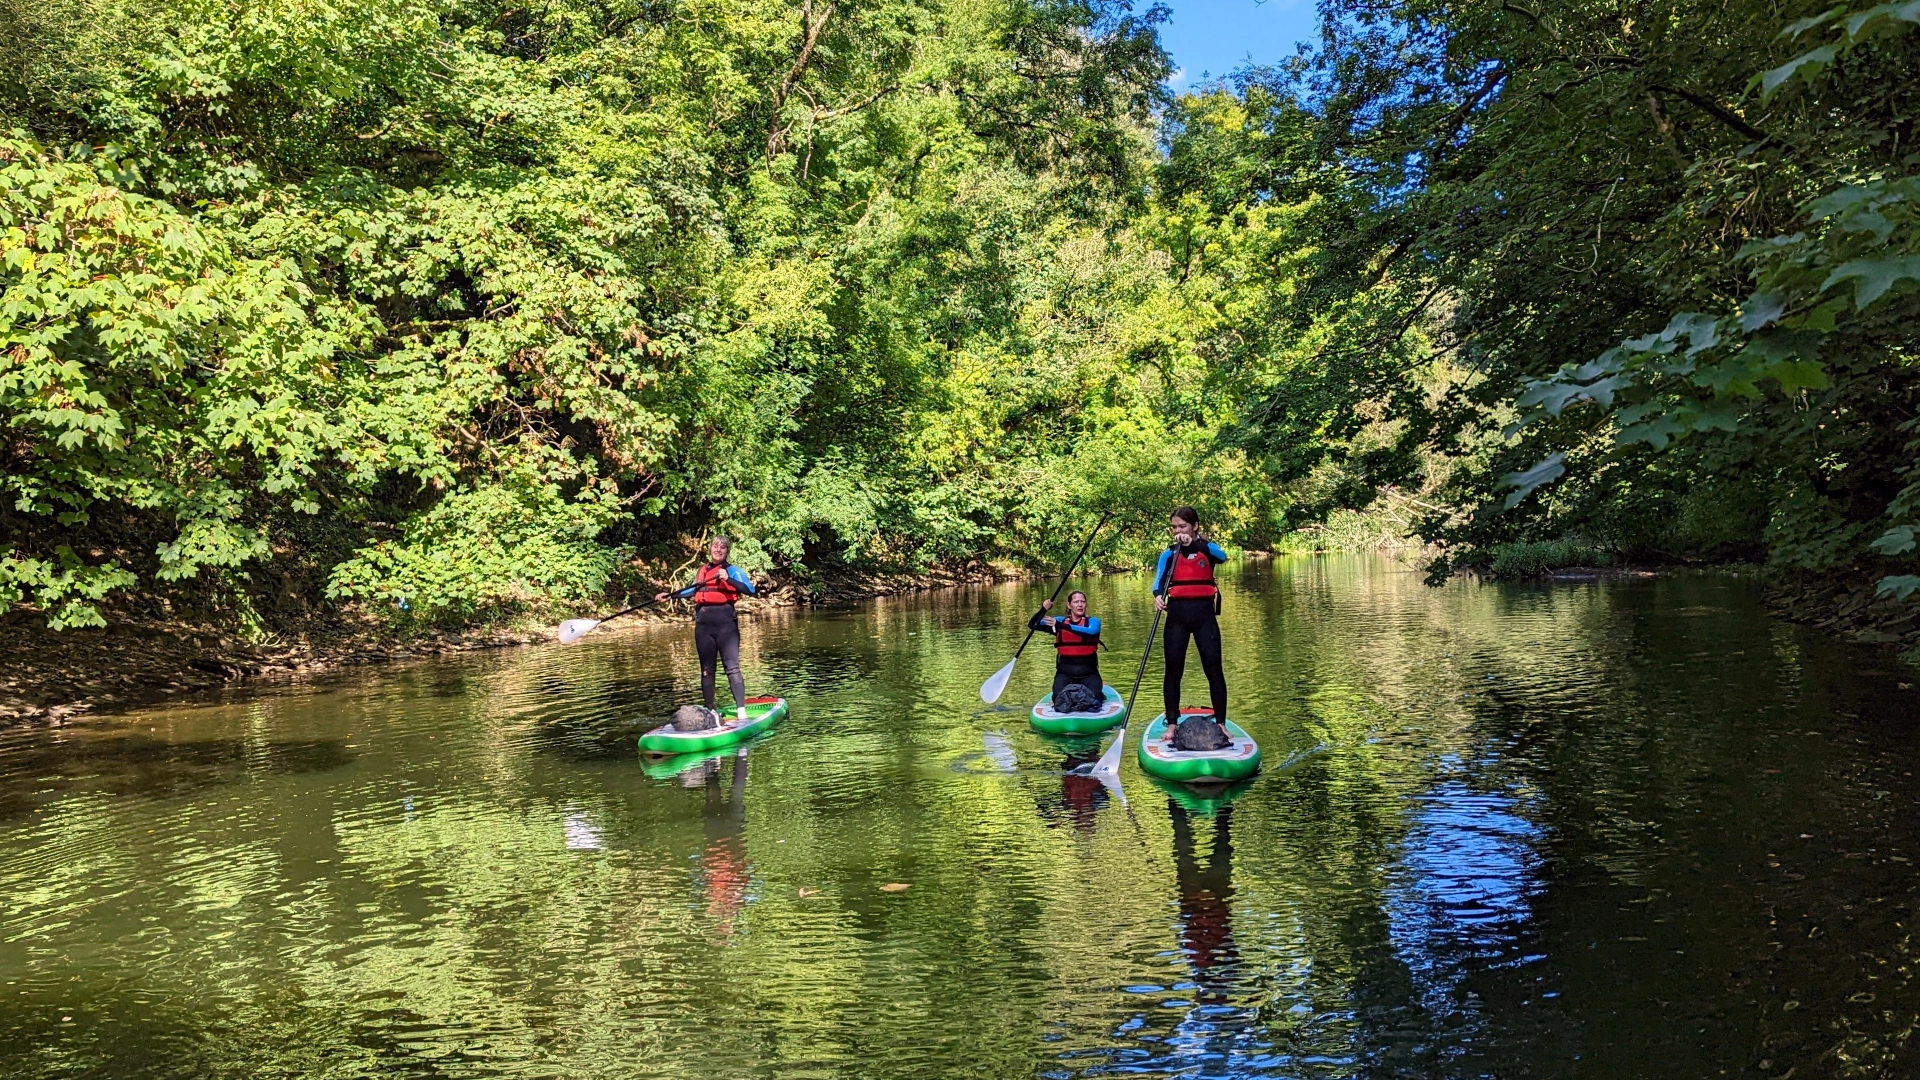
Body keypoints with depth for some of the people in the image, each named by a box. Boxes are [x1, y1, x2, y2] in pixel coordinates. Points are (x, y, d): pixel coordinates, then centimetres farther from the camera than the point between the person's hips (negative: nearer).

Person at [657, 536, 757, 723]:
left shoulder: (733, 571, 0)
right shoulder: (702, 571, 16)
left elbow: (750, 590, -15)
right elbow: (692, 591, 33)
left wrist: (727, 579, -25)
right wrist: (669, 595, 27)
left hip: (725, 623, -5)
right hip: (703, 623, 5)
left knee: (732, 667, -12)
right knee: (706, 670, 8)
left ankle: (741, 712, -15)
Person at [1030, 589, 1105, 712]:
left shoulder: (1093, 621, 2)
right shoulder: (1059, 620, 8)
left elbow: (1092, 631, -24)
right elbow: (1033, 625, -1)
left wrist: (1062, 626, -34)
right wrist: (1043, 610, -21)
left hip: (1089, 673, -1)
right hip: (1065, 673, 1)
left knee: (1094, 697, -29)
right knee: (1059, 697, -27)